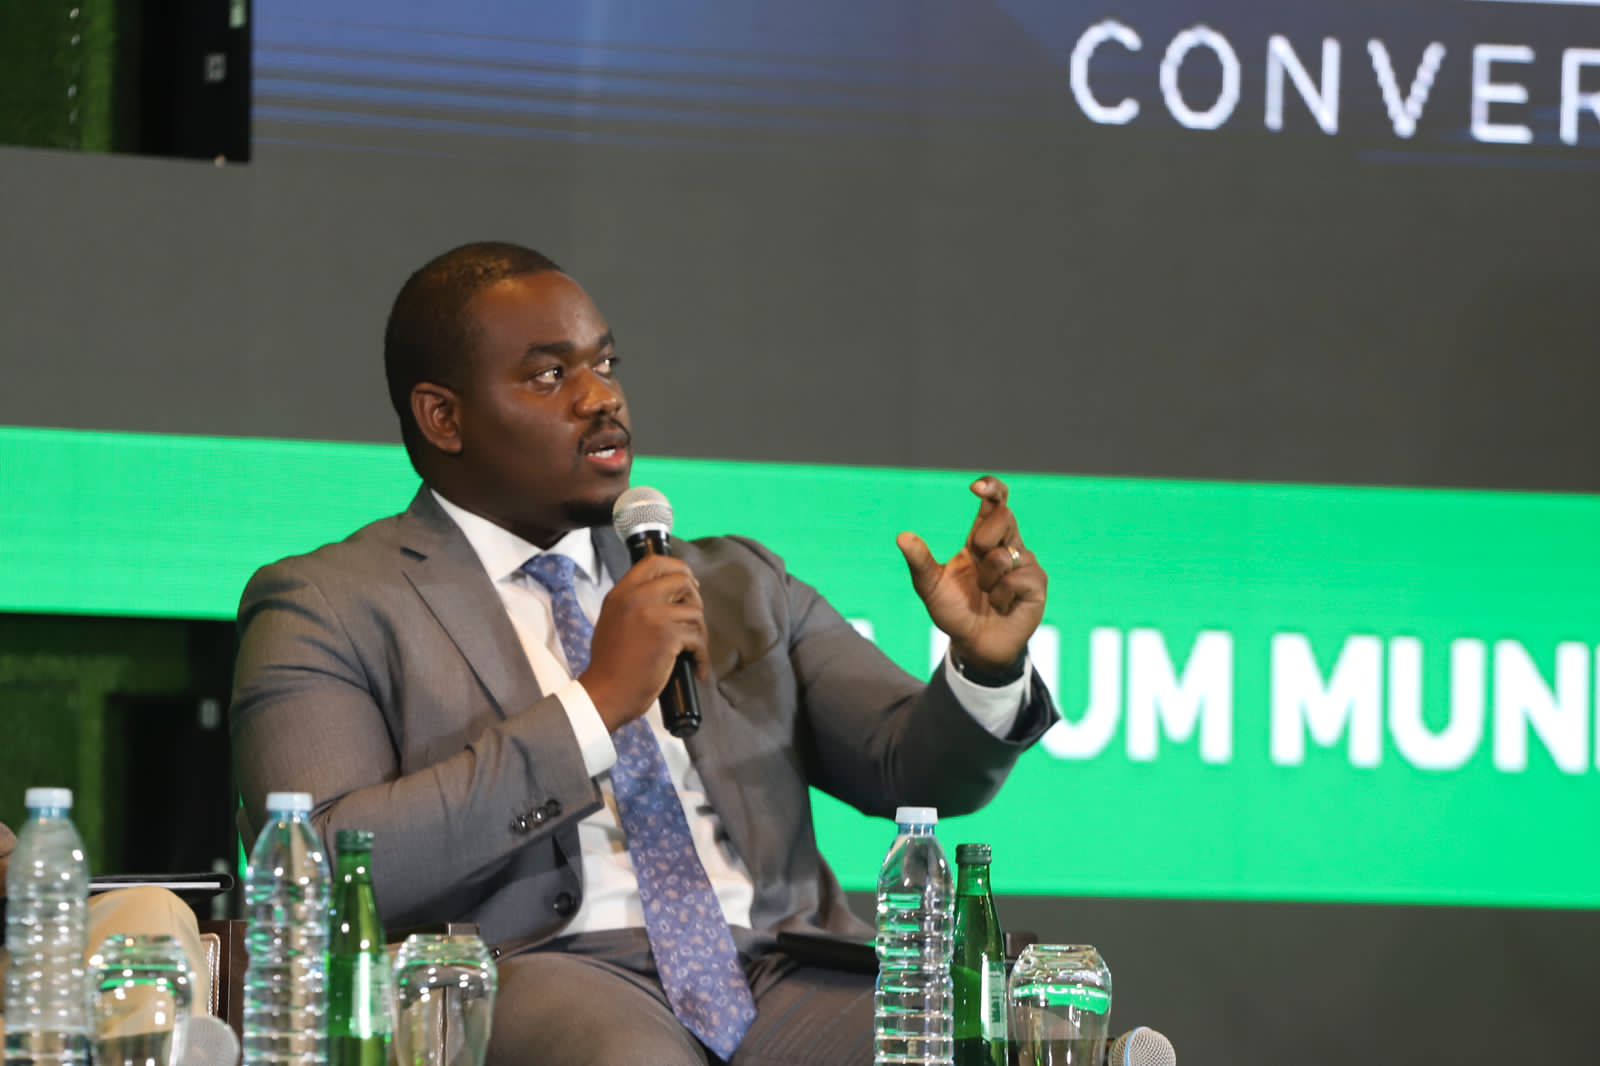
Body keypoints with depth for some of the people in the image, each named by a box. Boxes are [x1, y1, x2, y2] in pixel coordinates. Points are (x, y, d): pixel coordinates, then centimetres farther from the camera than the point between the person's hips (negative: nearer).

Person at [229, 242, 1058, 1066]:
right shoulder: (329, 607, 9)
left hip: (787, 978, 5)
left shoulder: (738, 585, 26)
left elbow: (918, 769, 18)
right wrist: (595, 704, -10)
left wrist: (986, 669, -6)